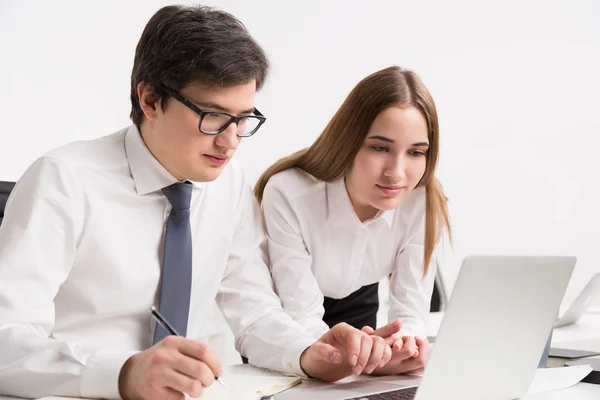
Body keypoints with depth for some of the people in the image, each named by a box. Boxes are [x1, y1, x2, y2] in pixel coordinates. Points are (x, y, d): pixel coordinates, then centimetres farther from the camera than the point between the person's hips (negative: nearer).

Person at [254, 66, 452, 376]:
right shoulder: (288, 194, -29)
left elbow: (411, 310, -18)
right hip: (282, 326, -3)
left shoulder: (425, 202, -21)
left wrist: (409, 346, -41)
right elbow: (302, 318, -28)